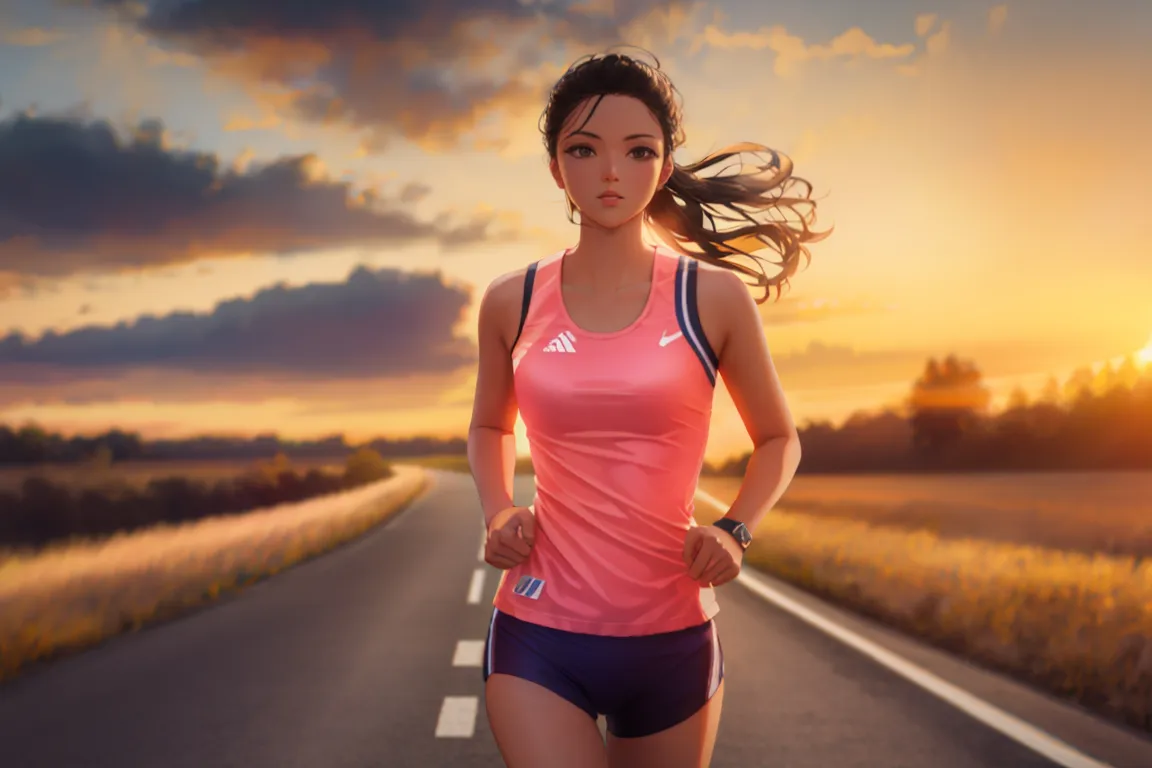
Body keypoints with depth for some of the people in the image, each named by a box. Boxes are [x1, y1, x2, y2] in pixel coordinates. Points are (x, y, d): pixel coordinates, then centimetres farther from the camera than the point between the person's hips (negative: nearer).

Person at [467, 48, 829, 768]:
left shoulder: (713, 296, -3)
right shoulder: (511, 303, 1)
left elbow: (779, 439, 10)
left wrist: (735, 529, -7)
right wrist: (498, 511, 1)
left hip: (673, 638, 1)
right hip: (539, 635, 0)